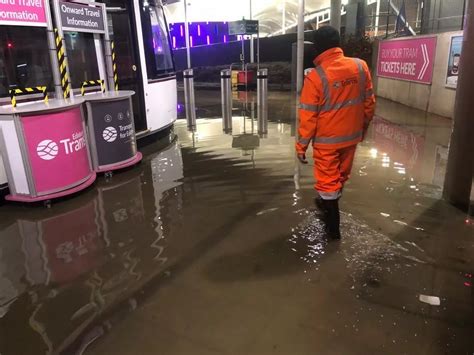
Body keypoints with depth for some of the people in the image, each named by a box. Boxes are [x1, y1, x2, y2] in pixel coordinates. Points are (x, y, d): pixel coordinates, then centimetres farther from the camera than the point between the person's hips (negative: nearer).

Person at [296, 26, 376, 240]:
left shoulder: (315, 77, -19)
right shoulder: (360, 67, -6)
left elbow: (308, 116, -16)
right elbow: (369, 101, 4)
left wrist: (301, 145, -6)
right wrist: (365, 125, 20)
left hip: (327, 139, -5)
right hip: (352, 135, 5)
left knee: (327, 180, 9)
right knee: (341, 175, 23)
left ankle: (333, 226, 18)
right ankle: (328, 204, 47)